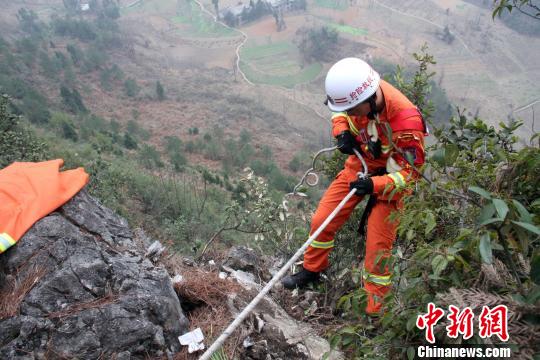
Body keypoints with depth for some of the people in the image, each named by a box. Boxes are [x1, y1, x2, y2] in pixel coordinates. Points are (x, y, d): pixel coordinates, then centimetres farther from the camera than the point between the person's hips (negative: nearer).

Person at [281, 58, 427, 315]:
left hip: (391, 177, -5)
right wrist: (341, 131, -16)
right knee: (322, 220, 6)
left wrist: (375, 185, -35)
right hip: (360, 164, 6)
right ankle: (311, 270, 33)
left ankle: (374, 310, 14)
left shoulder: (405, 120, -36)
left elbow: (410, 171, -24)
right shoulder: (358, 93, -21)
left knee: (378, 245, -5)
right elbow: (339, 112, 4)